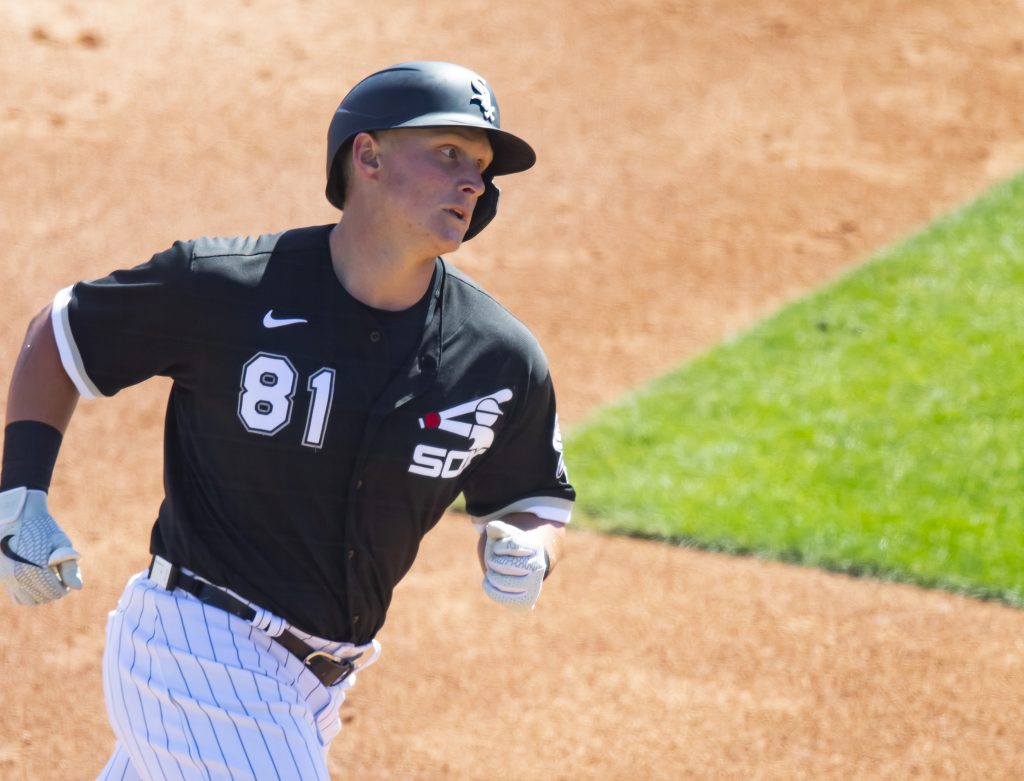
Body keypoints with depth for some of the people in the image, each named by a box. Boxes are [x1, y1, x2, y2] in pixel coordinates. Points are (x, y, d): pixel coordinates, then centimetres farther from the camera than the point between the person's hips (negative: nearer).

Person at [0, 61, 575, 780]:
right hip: (194, 646, -6)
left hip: (314, 688, 6)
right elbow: (60, 334, 2)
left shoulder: (504, 361, -4)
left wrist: (526, 555, -13)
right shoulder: (223, 287, -14)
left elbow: (537, 499, 11)